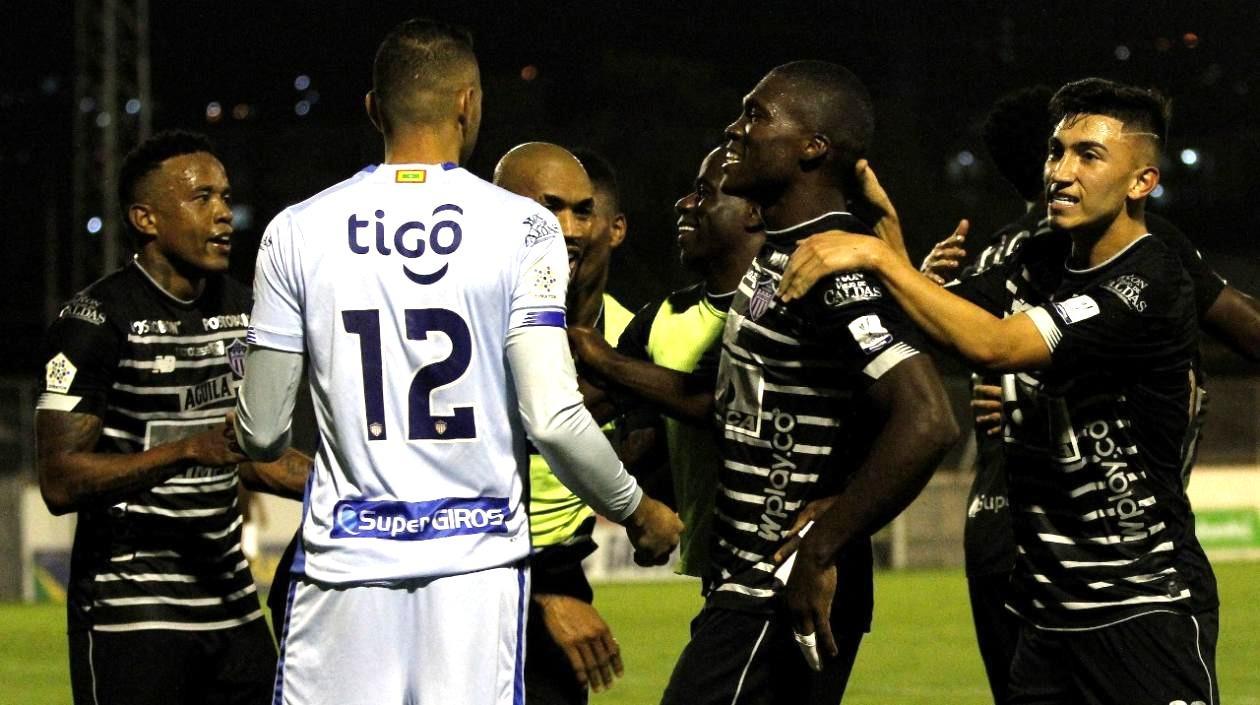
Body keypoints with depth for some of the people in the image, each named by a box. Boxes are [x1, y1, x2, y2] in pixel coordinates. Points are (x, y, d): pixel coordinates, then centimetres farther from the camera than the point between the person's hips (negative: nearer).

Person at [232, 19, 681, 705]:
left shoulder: (299, 232, 2)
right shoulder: (519, 228, -3)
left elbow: (262, 434, 5)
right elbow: (552, 420, -10)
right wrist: (638, 511, 7)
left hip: (346, 556, 1)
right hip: (477, 560, -1)